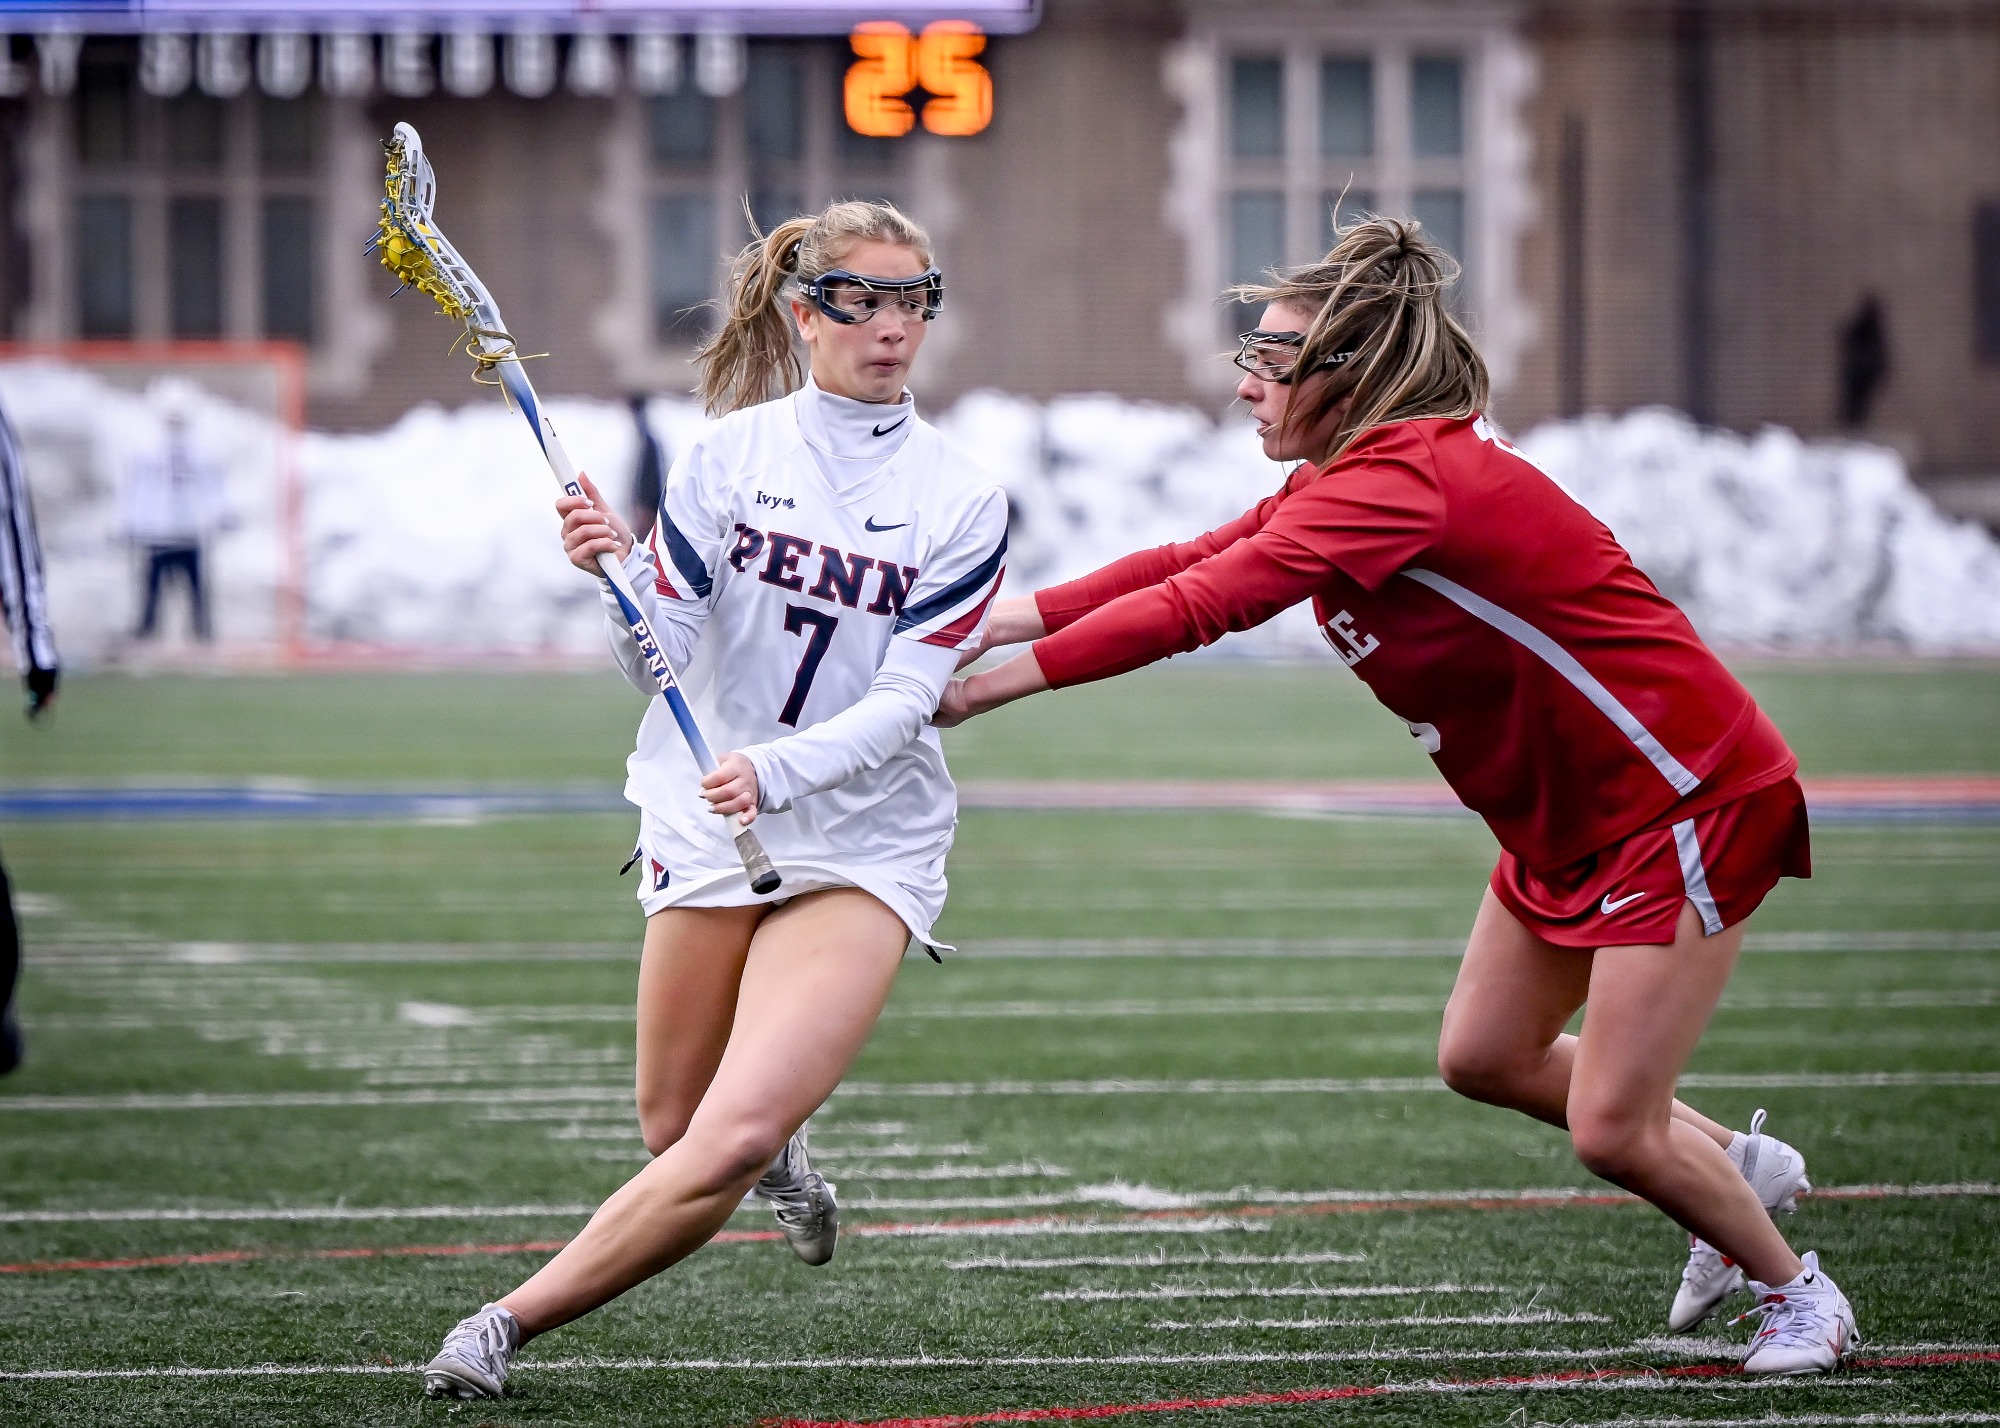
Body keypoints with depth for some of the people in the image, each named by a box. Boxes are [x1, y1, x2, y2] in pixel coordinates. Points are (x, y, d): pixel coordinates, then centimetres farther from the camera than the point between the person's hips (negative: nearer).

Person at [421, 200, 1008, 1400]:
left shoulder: (963, 500, -4)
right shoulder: (731, 453, -2)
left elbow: (902, 701, -11)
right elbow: (659, 659, -6)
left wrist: (775, 770, -27)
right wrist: (617, 572, -26)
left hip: (864, 841, -2)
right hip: (703, 825, 2)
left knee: (727, 1141, -18)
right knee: (675, 1131, 11)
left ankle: (512, 1323, -5)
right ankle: (785, 1149, 47)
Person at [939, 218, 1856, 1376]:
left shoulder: (1405, 479, -28)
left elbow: (1203, 604, -34)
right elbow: (1192, 561, -1)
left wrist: (992, 685, -32)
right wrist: (997, 621, -10)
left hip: (1688, 798, -10)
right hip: (1568, 812, 10)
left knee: (1610, 1131, -6)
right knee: (1484, 1058, 18)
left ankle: (1795, 1290, 19)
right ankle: (1743, 1168, 36)